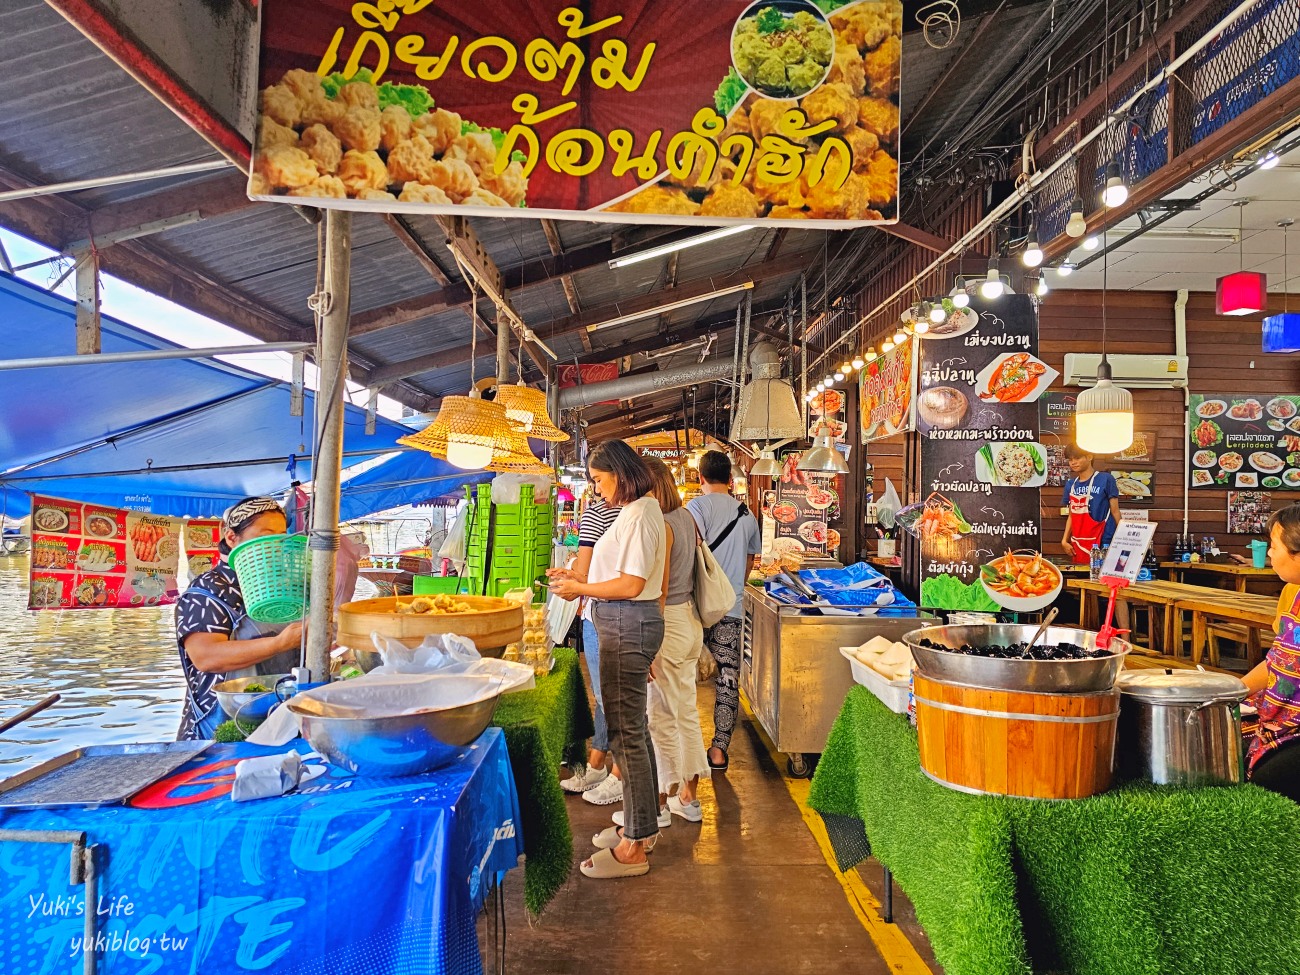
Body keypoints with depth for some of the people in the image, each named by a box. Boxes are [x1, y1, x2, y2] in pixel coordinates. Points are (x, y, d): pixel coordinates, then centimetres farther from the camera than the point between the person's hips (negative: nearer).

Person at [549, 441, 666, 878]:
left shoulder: (638, 515, -16)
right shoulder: (639, 511, 15)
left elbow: (631, 585, -20)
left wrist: (579, 589, -10)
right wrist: (578, 579, 12)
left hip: (627, 626, -11)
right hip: (627, 624, 11)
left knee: (626, 733, -3)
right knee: (634, 728, 17)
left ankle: (633, 847, 8)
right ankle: (642, 826, 31)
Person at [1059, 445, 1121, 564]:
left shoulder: (1106, 479, -4)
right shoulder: (1070, 484, 9)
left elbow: (1115, 511, -3)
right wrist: (1065, 540, 5)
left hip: (1103, 543, -4)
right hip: (1078, 544, 5)